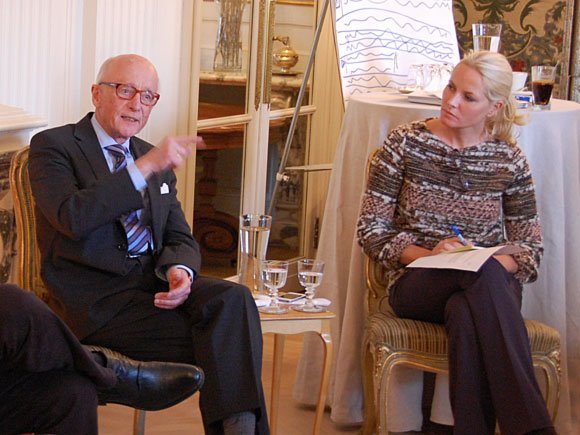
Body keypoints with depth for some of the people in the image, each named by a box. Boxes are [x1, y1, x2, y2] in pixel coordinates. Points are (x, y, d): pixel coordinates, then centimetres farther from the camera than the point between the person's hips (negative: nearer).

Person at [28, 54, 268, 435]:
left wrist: (180, 271, -8)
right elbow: (72, 217, -17)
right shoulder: (53, 145, 2)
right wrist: (144, 167, -21)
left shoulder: (155, 160, 22)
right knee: (217, 337, -27)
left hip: (154, 282, 6)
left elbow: (180, 238, 18)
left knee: (233, 299, -27)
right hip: (96, 298, -6)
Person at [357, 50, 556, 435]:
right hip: (416, 282, -1)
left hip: (491, 285, 1)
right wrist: (425, 254, -16)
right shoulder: (405, 143, 3)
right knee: (483, 277, -37)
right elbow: (370, 229, 1)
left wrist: (498, 265, -15)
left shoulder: (509, 160, 7)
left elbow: (530, 248, 8)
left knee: (466, 314, -39)